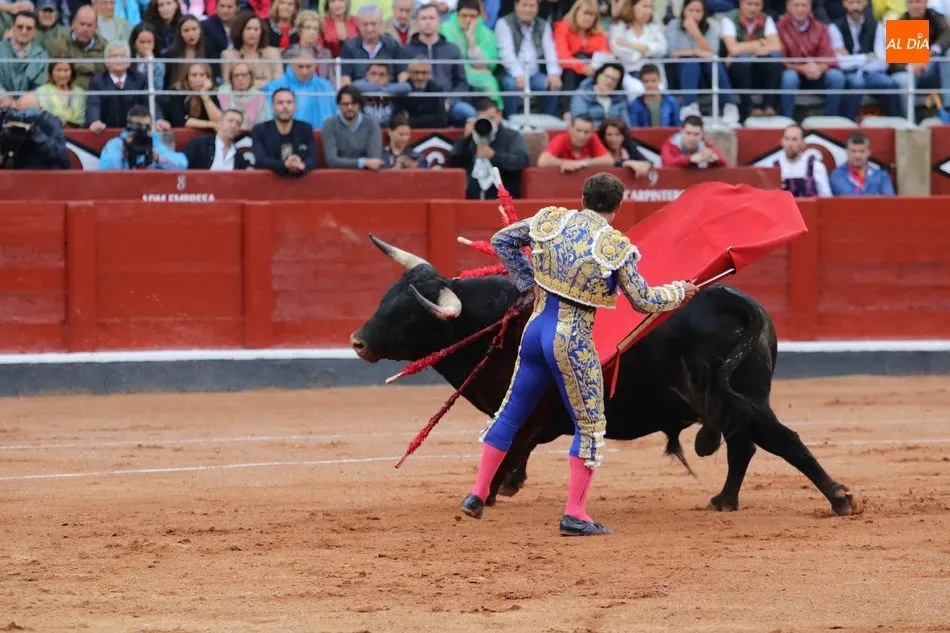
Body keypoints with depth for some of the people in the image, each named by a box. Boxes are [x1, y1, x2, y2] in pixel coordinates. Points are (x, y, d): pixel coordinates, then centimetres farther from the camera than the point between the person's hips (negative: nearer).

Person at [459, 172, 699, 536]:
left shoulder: (551, 220, 2)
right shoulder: (616, 246, -11)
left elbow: (502, 240, 13)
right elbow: (644, 301, -6)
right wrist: (679, 292, 11)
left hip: (537, 326, 5)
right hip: (573, 340, -5)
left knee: (512, 411, 19)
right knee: (589, 424, 7)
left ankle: (478, 493, 21)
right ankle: (574, 514, 1)